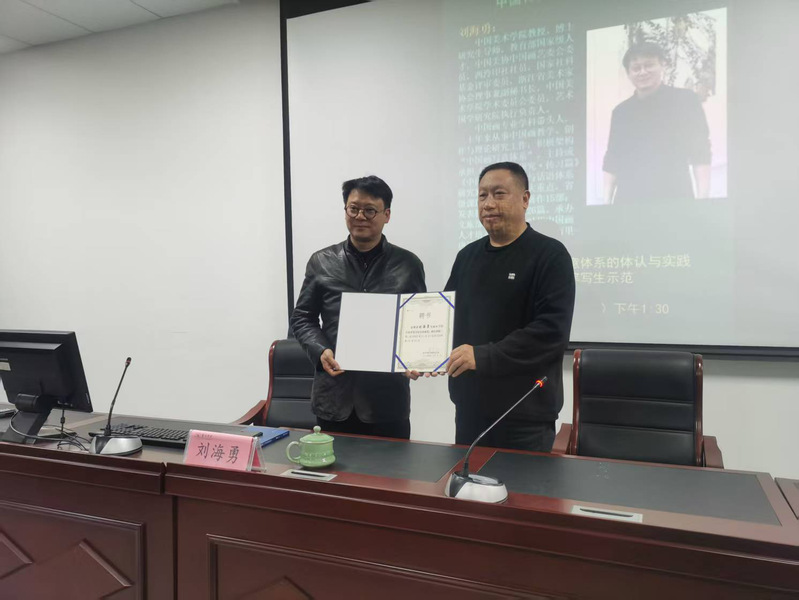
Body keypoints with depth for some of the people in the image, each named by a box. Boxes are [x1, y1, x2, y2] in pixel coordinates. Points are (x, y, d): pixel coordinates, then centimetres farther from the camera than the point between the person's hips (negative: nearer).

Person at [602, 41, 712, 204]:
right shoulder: (621, 112, 15)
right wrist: (607, 201, 4)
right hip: (627, 200, 3)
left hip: (675, 198, -3)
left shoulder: (685, 100, 5)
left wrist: (702, 200, -8)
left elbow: (700, 155, 1)